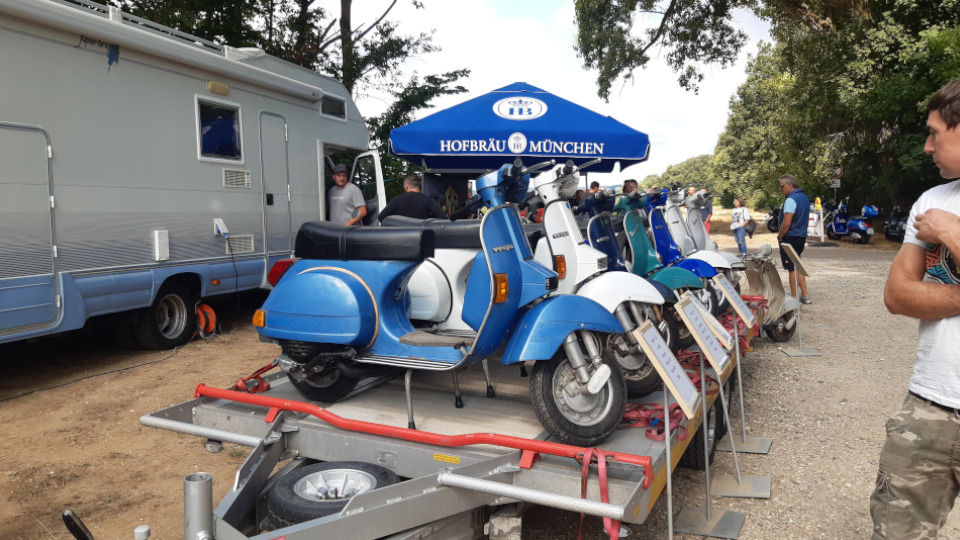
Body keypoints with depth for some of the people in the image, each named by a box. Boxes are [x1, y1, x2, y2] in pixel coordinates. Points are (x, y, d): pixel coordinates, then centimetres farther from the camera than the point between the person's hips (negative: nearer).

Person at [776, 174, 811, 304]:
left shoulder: (791, 200, -18)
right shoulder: (804, 197, 12)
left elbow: (786, 223, -23)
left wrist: (779, 236, -9)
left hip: (790, 238, -9)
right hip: (801, 236, 9)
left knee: (791, 268, -2)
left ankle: (794, 298, 3)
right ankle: (804, 295, 20)